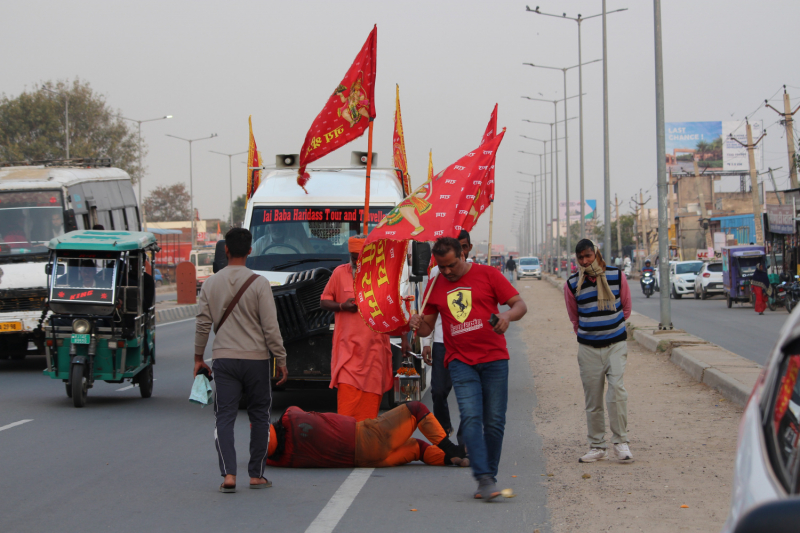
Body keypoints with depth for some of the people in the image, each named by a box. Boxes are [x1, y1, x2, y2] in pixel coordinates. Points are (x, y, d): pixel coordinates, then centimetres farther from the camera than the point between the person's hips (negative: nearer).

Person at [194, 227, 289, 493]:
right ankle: (256, 474, 13)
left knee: (225, 416, 2)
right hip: (256, 359, -2)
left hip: (223, 359, 2)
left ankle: (228, 474, -11)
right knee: (259, 416, 11)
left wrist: (198, 358, 15)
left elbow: (203, 324, 4)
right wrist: (281, 360, 0)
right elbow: (270, 327, -8)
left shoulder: (210, 284, 2)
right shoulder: (258, 283, -7)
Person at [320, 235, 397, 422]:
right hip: (348, 348, -1)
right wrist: (342, 306, -8)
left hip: (375, 348, 1)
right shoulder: (340, 273, 7)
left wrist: (403, 337, 11)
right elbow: (324, 302, 12)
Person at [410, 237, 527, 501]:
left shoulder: (487, 274, 3)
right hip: (460, 362, 1)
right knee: (471, 418, -15)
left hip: (494, 359, -1)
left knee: (494, 422, 0)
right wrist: (418, 324, -8)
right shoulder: (435, 286, 11)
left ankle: (490, 475, 13)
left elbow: (520, 305, 2)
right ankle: (484, 479, -19)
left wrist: (508, 315, -21)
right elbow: (428, 328, 16)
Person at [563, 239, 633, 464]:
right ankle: (597, 447, 12)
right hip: (588, 348, 1)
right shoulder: (572, 284, -2)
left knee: (616, 389, -17)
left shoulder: (616, 276, -2)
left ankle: (621, 443, -8)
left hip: (616, 344, -1)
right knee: (592, 400, 3)